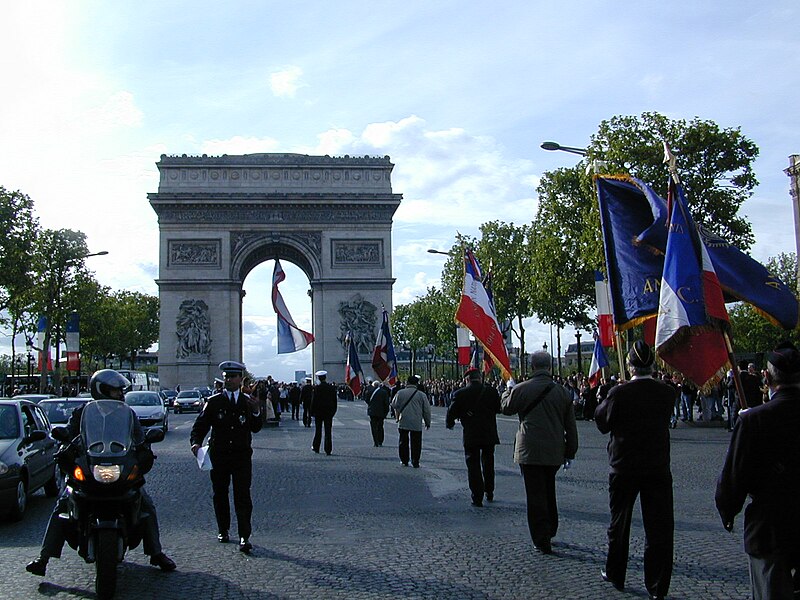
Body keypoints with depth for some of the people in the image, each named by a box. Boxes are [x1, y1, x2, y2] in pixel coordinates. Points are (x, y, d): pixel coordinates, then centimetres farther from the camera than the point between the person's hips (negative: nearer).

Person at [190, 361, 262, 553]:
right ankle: (223, 530, 29)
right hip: (219, 455, 1)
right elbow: (200, 425, 0)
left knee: (243, 496, -7)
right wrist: (196, 442, -18)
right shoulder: (213, 402, 3)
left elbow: (256, 428, 2)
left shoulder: (248, 401, 6)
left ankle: (244, 537, -6)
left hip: (242, 455, -1)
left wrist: (256, 412, -15)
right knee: (219, 494, 11)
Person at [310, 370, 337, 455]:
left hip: (318, 412, -1)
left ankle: (316, 447, 22)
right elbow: (335, 401, 2)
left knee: (318, 430, 13)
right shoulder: (332, 388, -2)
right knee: (328, 431, 2)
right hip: (329, 412, 1)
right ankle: (328, 450, 0)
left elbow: (313, 401, -8)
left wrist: (312, 412, 0)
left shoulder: (316, 388, -10)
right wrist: (333, 411, 12)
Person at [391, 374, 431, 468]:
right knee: (416, 443, 5)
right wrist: (428, 422, 14)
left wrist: (397, 417, 28)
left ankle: (404, 461, 16)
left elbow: (394, 405, 11)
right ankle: (415, 462, 4)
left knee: (403, 442, 12)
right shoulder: (421, 395, -2)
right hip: (416, 423, -1)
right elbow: (427, 410, 3)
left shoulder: (400, 393, 0)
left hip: (403, 422, 1)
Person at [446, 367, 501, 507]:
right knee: (488, 463, 20)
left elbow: (452, 412, -5)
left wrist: (449, 423, 15)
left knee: (473, 465, 5)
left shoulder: (460, 394, -9)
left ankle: (477, 498, 3)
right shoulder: (491, 391, -4)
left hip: (470, 437, -2)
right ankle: (489, 493, 30)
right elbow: (499, 408, 6)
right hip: (489, 435, 3)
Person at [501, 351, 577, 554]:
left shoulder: (521, 389, -10)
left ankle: (542, 540, 1)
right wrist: (570, 452, 14)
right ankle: (550, 532, 32)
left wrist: (509, 390, 27)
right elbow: (571, 427, 5)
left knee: (536, 496, 1)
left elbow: (506, 408, 10)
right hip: (554, 453, 4)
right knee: (549, 493, 22)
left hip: (529, 452, -4)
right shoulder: (563, 392, 0)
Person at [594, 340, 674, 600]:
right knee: (659, 527, 6)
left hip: (624, 468, -1)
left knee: (619, 523, 15)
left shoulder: (619, 393, -15)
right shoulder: (667, 392, -6)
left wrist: (604, 401, 10)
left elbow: (602, 423, -4)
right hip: (658, 469, 1)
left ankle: (615, 574, 29)